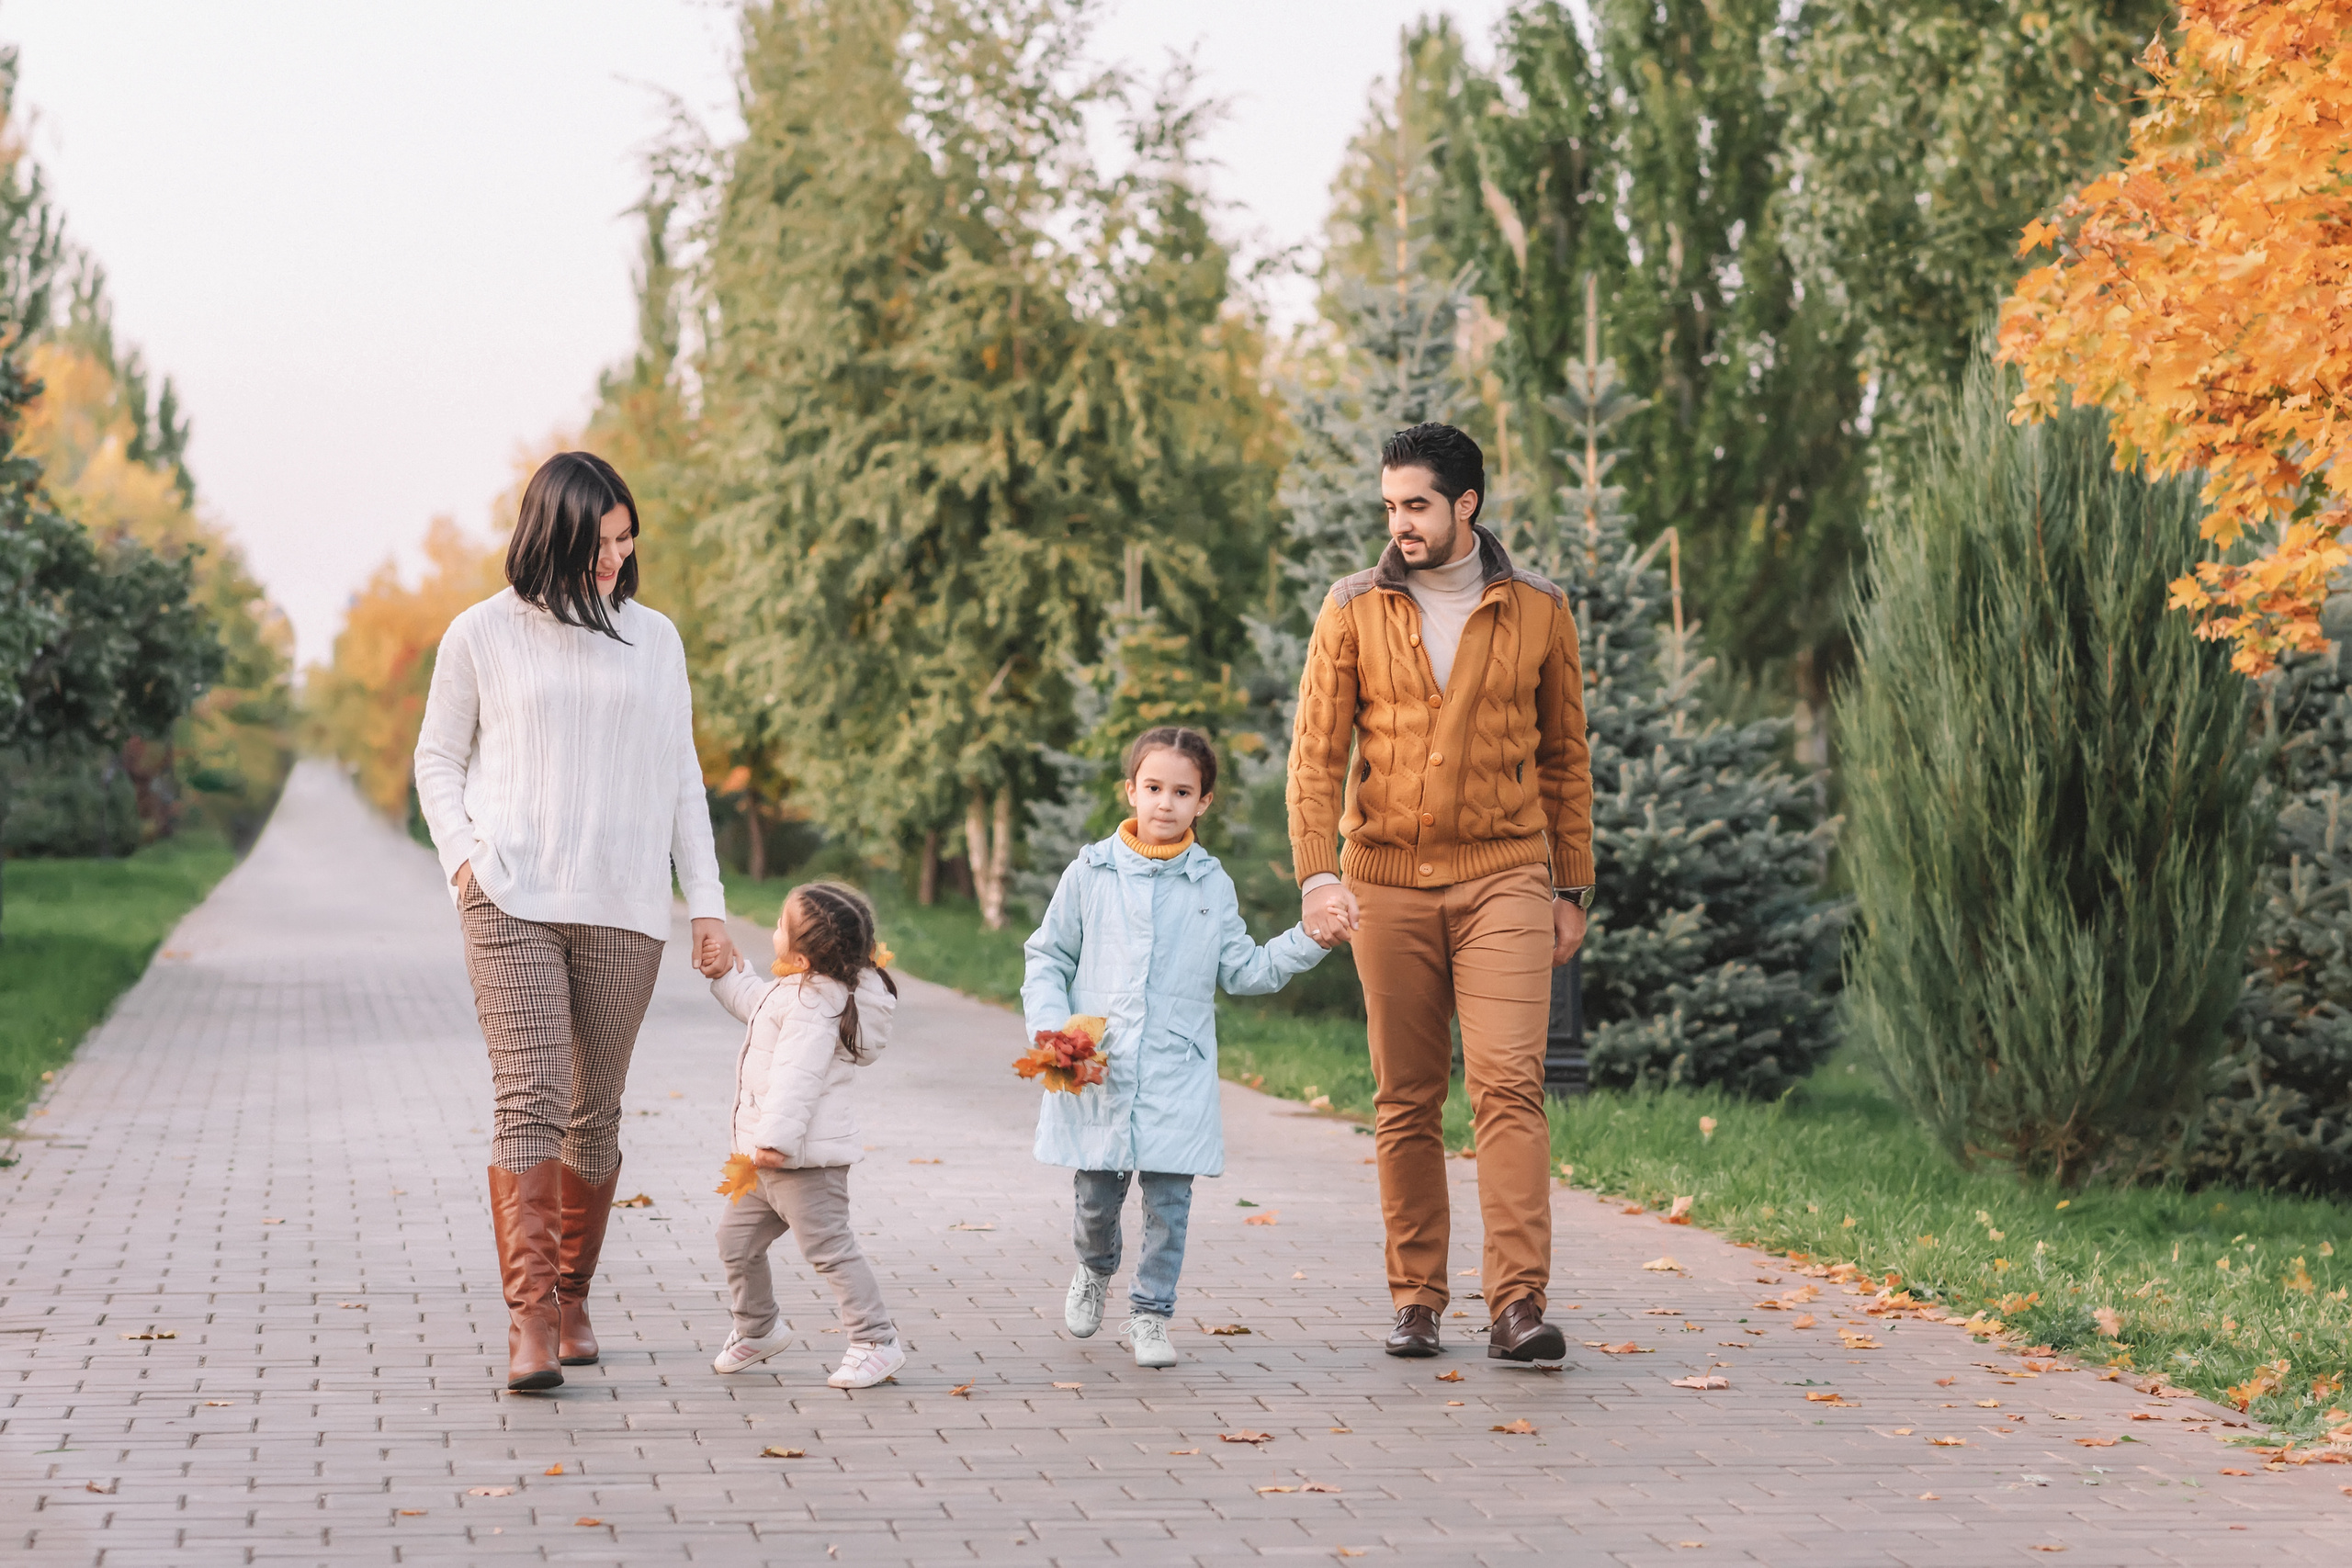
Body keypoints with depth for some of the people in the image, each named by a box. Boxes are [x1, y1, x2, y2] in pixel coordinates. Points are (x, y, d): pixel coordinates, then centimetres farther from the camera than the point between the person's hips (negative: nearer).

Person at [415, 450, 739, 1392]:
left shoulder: (654, 640, 13)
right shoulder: (483, 636, 6)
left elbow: (679, 778, 15)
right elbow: (438, 759, 13)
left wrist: (708, 903, 9)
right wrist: (463, 857, -4)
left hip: (622, 909, 3)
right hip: (512, 904, -2)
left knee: (595, 1112, 5)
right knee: (529, 1099, -14)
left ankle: (572, 1298, 20)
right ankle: (529, 1319, -17)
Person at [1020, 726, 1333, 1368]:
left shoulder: (1212, 886, 6)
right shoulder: (1091, 873, 2)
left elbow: (1243, 972, 11)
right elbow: (1047, 960, 8)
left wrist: (1311, 940, 0)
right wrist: (1054, 1032, -7)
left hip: (1176, 1076, 1)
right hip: (1096, 1074, 0)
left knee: (1169, 1200, -1)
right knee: (1097, 1193, 6)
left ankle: (1150, 1313, 15)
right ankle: (1095, 1268, 37)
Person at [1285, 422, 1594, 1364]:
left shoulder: (1539, 613, 6)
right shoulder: (1354, 610, 4)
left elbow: (1565, 759, 12)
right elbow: (1316, 751, 0)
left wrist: (1573, 887, 9)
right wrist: (1316, 874, -13)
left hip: (1505, 876, -1)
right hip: (1386, 880, 1)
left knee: (1508, 1081, -13)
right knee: (1405, 1099, 5)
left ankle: (1518, 1303, -16)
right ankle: (1415, 1301, 13)